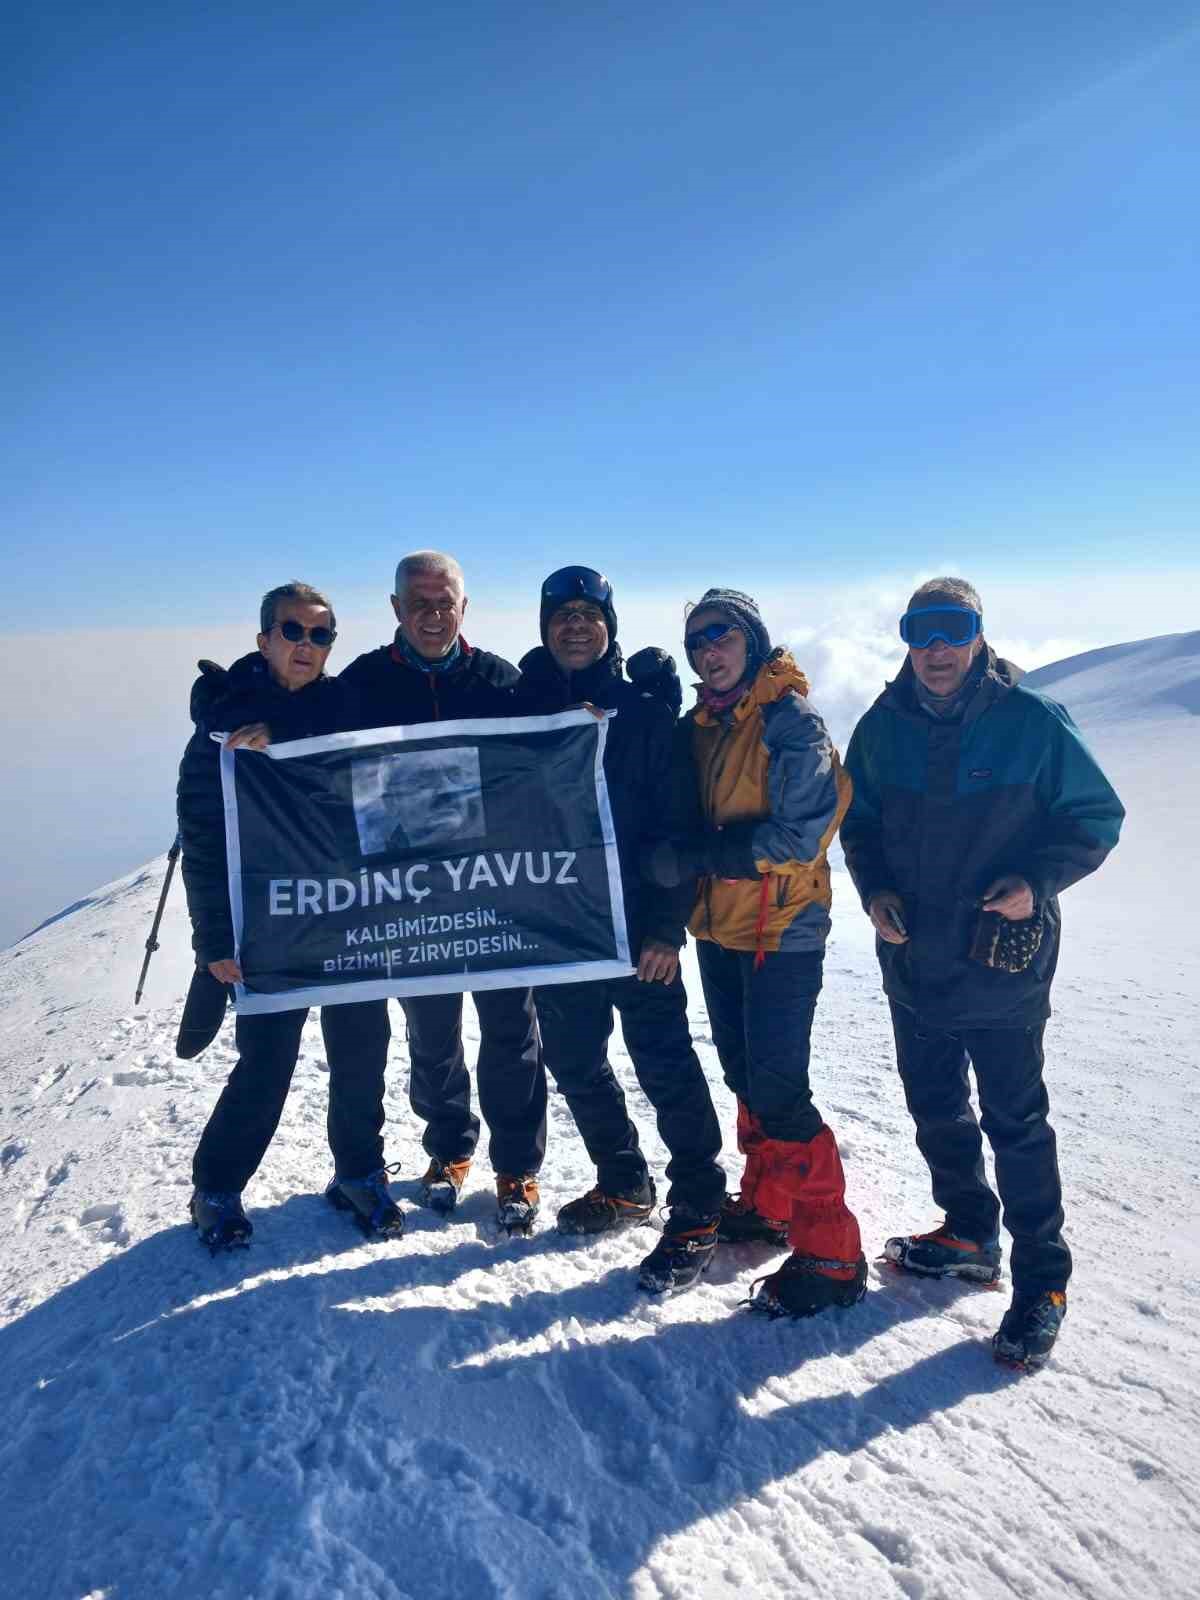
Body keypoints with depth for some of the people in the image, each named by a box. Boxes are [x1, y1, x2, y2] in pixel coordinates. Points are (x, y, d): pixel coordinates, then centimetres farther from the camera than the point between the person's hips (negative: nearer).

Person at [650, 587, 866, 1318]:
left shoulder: (790, 719, -13)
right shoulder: (701, 726, 10)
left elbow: (796, 832, -19)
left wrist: (692, 855, -20)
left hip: (782, 930, -7)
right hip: (720, 927, 8)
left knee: (777, 1090, -7)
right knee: (745, 1075, 17)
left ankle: (831, 1256, 5)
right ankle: (767, 1204, 35)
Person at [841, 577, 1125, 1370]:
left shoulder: (1032, 721, -11)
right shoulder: (883, 726, 1)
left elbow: (1097, 816, -5)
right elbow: (858, 819, 12)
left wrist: (1038, 880, -20)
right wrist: (873, 887, -4)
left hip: (1003, 964, -4)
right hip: (913, 958, 5)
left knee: (1015, 1119, 4)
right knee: (935, 1108, 17)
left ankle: (1043, 1277, 21)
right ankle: (969, 1233, 38)